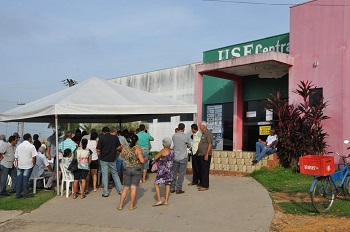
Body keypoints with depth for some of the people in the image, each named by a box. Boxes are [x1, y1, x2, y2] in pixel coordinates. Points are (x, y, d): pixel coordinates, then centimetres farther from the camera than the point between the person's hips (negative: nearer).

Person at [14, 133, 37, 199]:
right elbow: (34, 157, -12)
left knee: (19, 180, 8)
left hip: (20, 166, 4)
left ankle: (18, 194, 11)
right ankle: (25, 194, 5)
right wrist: (34, 164, 4)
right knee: (25, 180, -1)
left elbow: (16, 157, 11)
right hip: (28, 166, -4)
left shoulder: (19, 146, 8)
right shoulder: (31, 146, -7)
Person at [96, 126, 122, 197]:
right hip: (112, 159, 3)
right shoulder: (115, 137, -2)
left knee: (105, 175, 3)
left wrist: (99, 155, 9)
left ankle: (106, 193, 6)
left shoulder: (101, 139, -9)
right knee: (115, 174, 16)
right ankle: (120, 190, 18)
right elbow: (119, 147, 1)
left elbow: (98, 150, -10)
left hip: (104, 159, -2)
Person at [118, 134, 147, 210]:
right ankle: (132, 206, 10)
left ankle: (120, 205, 12)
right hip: (137, 170, -3)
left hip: (127, 169, 3)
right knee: (133, 187, 4)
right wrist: (145, 158, 4)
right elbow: (142, 161, -17)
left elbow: (122, 156, 19)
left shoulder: (124, 148, 0)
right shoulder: (138, 149, -12)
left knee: (126, 188, 12)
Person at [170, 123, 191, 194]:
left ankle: (172, 188, 17)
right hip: (183, 157, -4)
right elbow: (189, 145, 5)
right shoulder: (186, 136, -10)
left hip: (175, 157, 4)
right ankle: (178, 189, 4)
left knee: (174, 173, 12)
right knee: (181, 173, 3)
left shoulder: (174, 136, -1)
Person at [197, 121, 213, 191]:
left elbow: (210, 144, -18)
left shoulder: (208, 133, -12)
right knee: (200, 170, 12)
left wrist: (207, 154, -22)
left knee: (205, 170, -6)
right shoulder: (203, 133, 17)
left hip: (205, 155, -10)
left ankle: (205, 186, -1)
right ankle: (202, 184, 21)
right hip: (201, 155, 10)